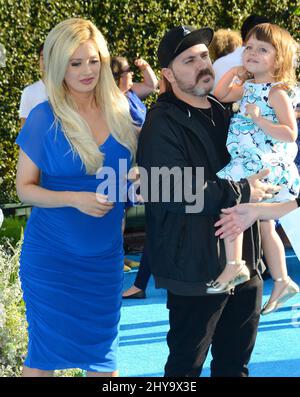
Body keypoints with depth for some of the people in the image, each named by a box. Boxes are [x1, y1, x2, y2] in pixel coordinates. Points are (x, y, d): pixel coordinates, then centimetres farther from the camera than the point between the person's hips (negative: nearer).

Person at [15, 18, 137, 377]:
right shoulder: (44, 118, -10)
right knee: (45, 352, 6)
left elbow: (127, 172, 16)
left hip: (105, 254, 4)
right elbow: (25, 187, -8)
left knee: (102, 350, 11)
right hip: (51, 255, -3)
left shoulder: (119, 112, 1)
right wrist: (75, 199, -23)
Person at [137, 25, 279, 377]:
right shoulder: (163, 124, -13)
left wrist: (260, 187, 1)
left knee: (235, 361, 18)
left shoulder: (223, 114, 12)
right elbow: (176, 192, -25)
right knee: (187, 363, 5)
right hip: (196, 267, -8)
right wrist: (244, 192, -19)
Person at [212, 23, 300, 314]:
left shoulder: (276, 92, -14)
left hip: (268, 167, -9)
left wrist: (258, 118, -25)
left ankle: (234, 264, -23)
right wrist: (232, 72, 10)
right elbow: (220, 96, 22)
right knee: (265, 225, 17)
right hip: (247, 165, 9)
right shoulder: (248, 87, 10)